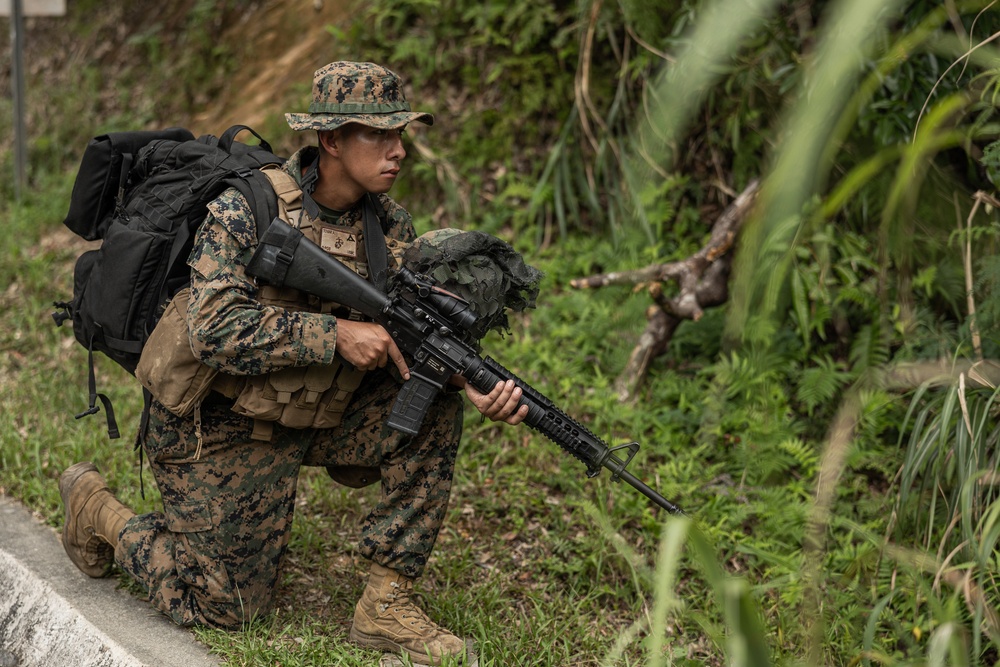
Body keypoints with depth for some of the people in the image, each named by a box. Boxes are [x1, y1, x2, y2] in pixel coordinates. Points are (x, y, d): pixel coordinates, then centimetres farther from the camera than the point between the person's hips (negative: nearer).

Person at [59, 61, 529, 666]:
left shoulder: (389, 224, -3)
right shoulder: (246, 210, -22)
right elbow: (215, 331, -31)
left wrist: (475, 383, -26)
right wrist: (336, 334, -34)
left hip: (315, 413, 6)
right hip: (221, 430, -6)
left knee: (433, 407, -16)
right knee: (227, 607, 1)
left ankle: (387, 604, -8)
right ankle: (97, 508, 25)